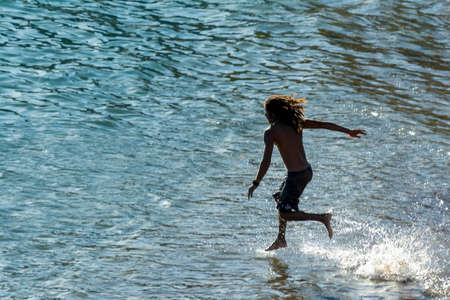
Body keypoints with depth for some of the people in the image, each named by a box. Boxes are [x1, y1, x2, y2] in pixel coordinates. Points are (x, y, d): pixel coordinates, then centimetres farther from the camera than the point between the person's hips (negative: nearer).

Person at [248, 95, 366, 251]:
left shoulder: (271, 132, -13)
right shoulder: (296, 122, 4)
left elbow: (266, 161, -19)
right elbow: (324, 124, 4)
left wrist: (255, 183, -13)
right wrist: (349, 131, 12)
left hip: (296, 176, -9)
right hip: (307, 172, 9)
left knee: (284, 213, 2)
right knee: (280, 200, 25)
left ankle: (322, 218, -6)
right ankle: (281, 240, 35)